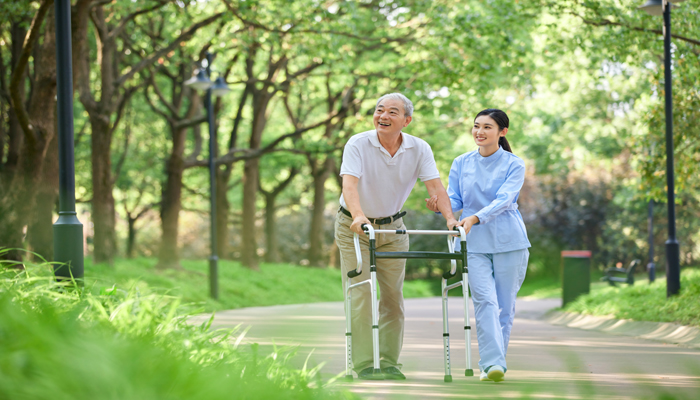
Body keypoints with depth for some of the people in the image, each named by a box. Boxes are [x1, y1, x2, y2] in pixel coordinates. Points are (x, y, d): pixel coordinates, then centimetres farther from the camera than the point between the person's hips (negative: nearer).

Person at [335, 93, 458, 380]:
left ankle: (389, 363, 12)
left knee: (393, 297, 4)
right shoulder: (358, 144, -18)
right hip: (354, 228, -3)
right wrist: (358, 215, -50)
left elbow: (435, 185, -17)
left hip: (392, 228, 3)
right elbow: (349, 183, -31)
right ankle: (364, 365, -7)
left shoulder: (419, 149, -9)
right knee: (361, 296, -9)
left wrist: (449, 218, -34)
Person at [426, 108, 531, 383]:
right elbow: (454, 200, 7)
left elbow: (503, 200, -13)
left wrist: (475, 218, -29)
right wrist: (439, 205, -17)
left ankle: (494, 362, 14)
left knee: (505, 304, 2)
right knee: (485, 301, -13)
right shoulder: (461, 164, 11)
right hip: (474, 244, 1)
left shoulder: (514, 165, 1)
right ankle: (492, 363, -20)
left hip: (508, 241, -1)